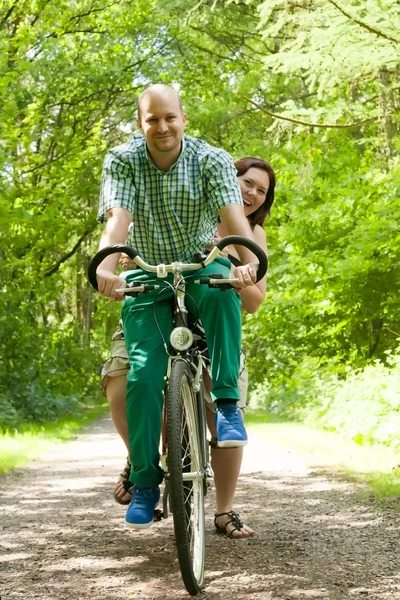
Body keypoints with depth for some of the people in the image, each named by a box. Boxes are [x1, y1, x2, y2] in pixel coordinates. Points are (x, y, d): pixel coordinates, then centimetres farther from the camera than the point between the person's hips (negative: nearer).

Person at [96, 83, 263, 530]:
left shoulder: (211, 159, -12)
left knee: (221, 289, -38)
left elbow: (232, 212, -26)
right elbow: (117, 217, -25)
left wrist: (248, 261, -47)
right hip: (148, 275, 1)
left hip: (200, 266, -1)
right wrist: (106, 267, -45)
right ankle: (144, 480, 0)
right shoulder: (121, 161, -10)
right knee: (143, 374, -13)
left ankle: (226, 401, -27)